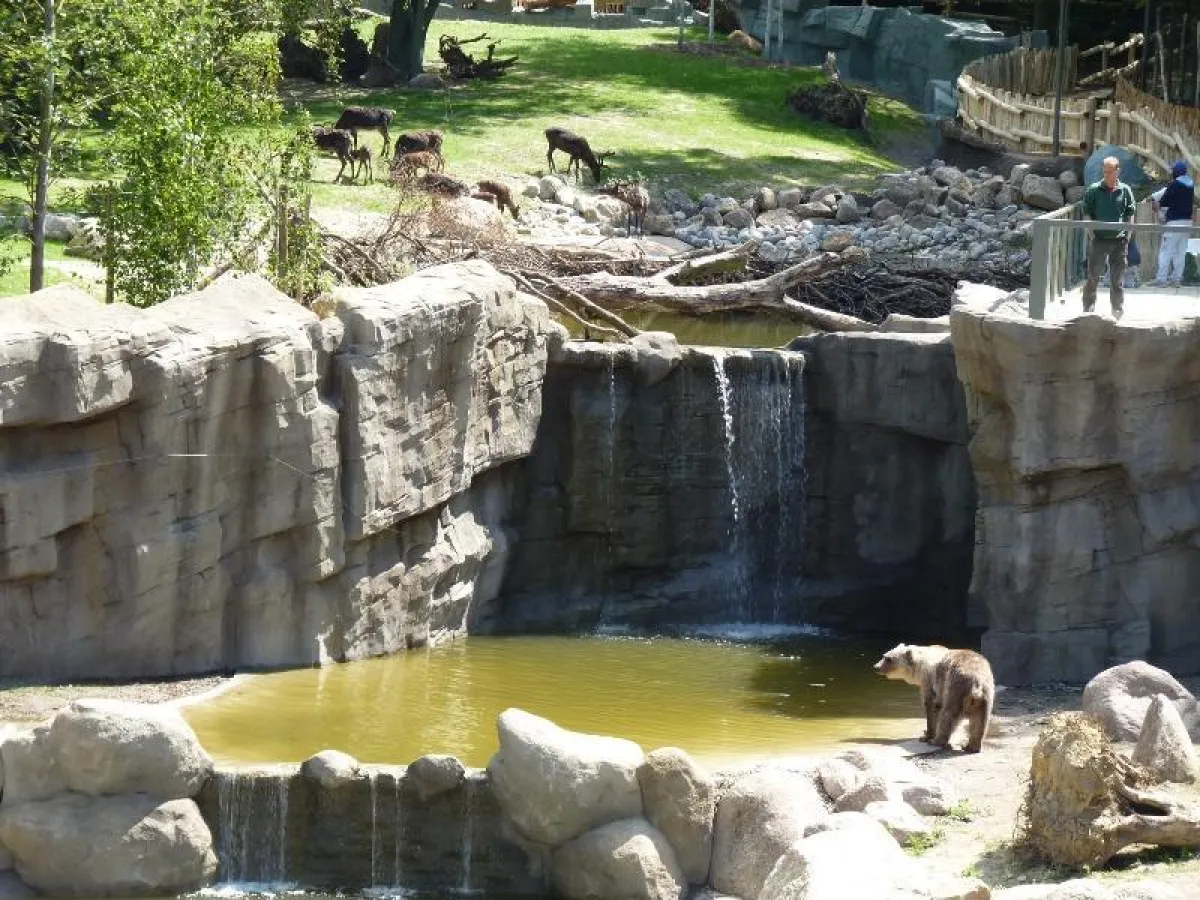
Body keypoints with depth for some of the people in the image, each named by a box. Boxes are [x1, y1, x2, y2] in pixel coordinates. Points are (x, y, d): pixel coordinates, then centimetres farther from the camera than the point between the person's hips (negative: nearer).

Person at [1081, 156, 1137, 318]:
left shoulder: (1125, 191, 4)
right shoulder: (1094, 190, -1)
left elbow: (1130, 214, 11)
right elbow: (1087, 214, 2)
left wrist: (1127, 235, 3)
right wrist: (1092, 233, -5)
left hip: (1119, 240, 1)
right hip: (1100, 238, -1)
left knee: (1118, 279, 7)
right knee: (1093, 277, 2)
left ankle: (1118, 309, 15)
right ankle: (1088, 308, 8)